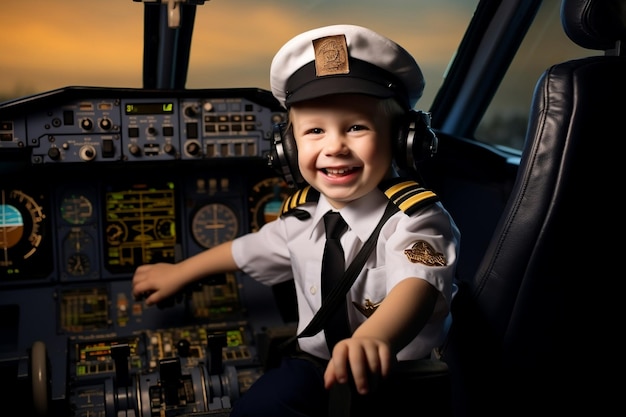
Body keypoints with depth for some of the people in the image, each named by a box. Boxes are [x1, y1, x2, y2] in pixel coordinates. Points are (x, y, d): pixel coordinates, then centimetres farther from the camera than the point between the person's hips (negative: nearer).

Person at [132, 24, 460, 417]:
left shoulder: (413, 216, -19)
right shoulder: (304, 213, 2)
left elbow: (416, 285, -40)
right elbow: (249, 250, 21)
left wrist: (374, 338, -62)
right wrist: (178, 272, 34)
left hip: (397, 375, -5)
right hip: (318, 367, 6)